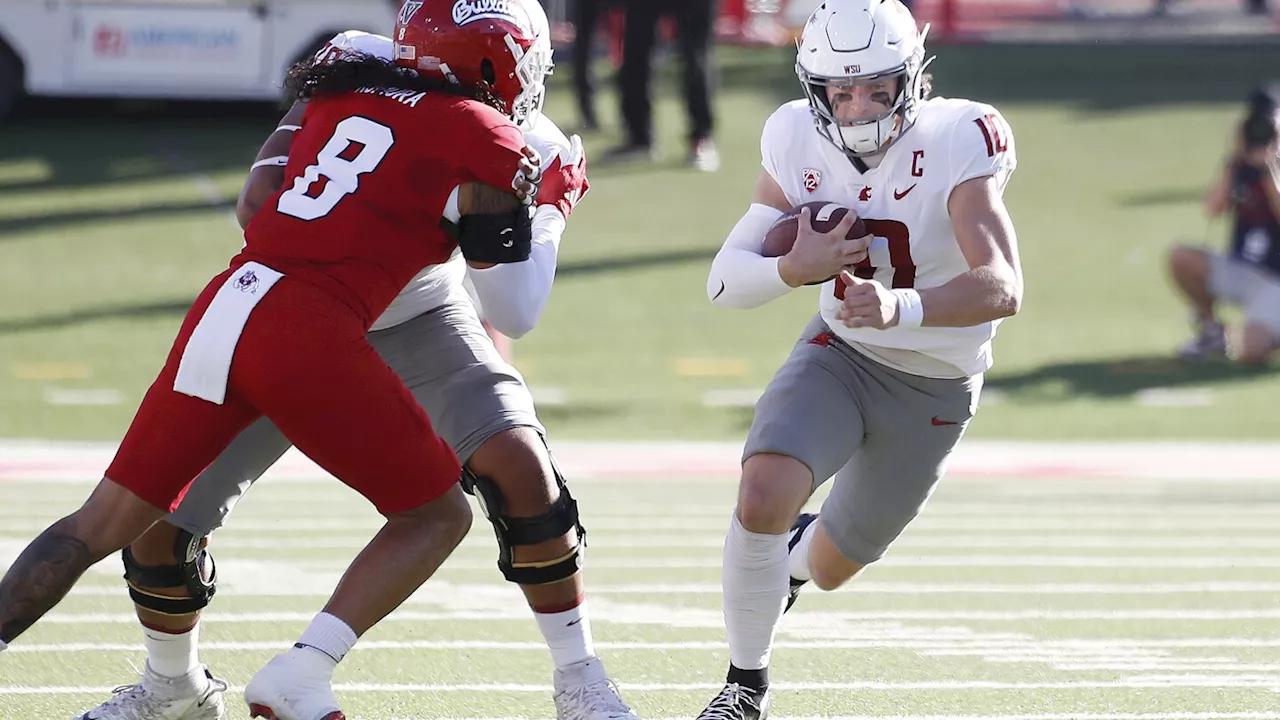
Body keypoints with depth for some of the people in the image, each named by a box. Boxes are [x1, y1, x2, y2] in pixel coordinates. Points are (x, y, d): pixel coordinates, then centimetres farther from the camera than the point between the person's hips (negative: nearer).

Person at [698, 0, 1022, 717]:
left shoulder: (957, 144, -28)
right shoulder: (800, 145, -15)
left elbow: (1003, 288, -39)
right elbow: (725, 281, -11)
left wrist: (899, 307, -56)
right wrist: (794, 269, -33)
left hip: (934, 389, -1)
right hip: (840, 354, 1)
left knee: (830, 568, 13)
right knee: (763, 493, -26)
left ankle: (797, 554, 54)